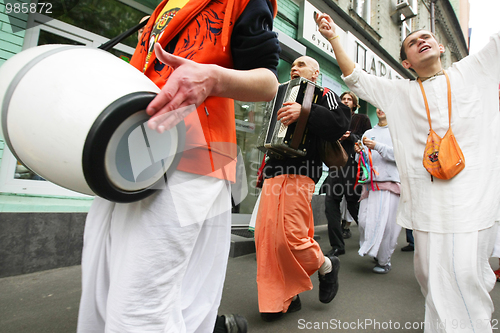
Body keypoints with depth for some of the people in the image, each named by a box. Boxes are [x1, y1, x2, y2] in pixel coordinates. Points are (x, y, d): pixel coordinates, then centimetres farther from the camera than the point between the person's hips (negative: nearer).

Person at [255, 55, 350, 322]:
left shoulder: (324, 95, 7)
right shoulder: (288, 95, 28)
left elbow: (340, 122, -13)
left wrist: (305, 112, -23)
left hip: (298, 174, -7)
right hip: (274, 172, 8)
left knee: (289, 236, -12)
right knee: (266, 237, 2)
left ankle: (326, 266, 20)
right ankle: (284, 298, 18)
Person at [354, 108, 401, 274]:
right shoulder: (368, 133, 19)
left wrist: (377, 146, -15)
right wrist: (359, 152, -3)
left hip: (389, 182, -4)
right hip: (369, 183, 4)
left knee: (384, 224, -7)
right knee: (364, 221, 0)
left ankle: (384, 261, 11)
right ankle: (369, 250, 23)